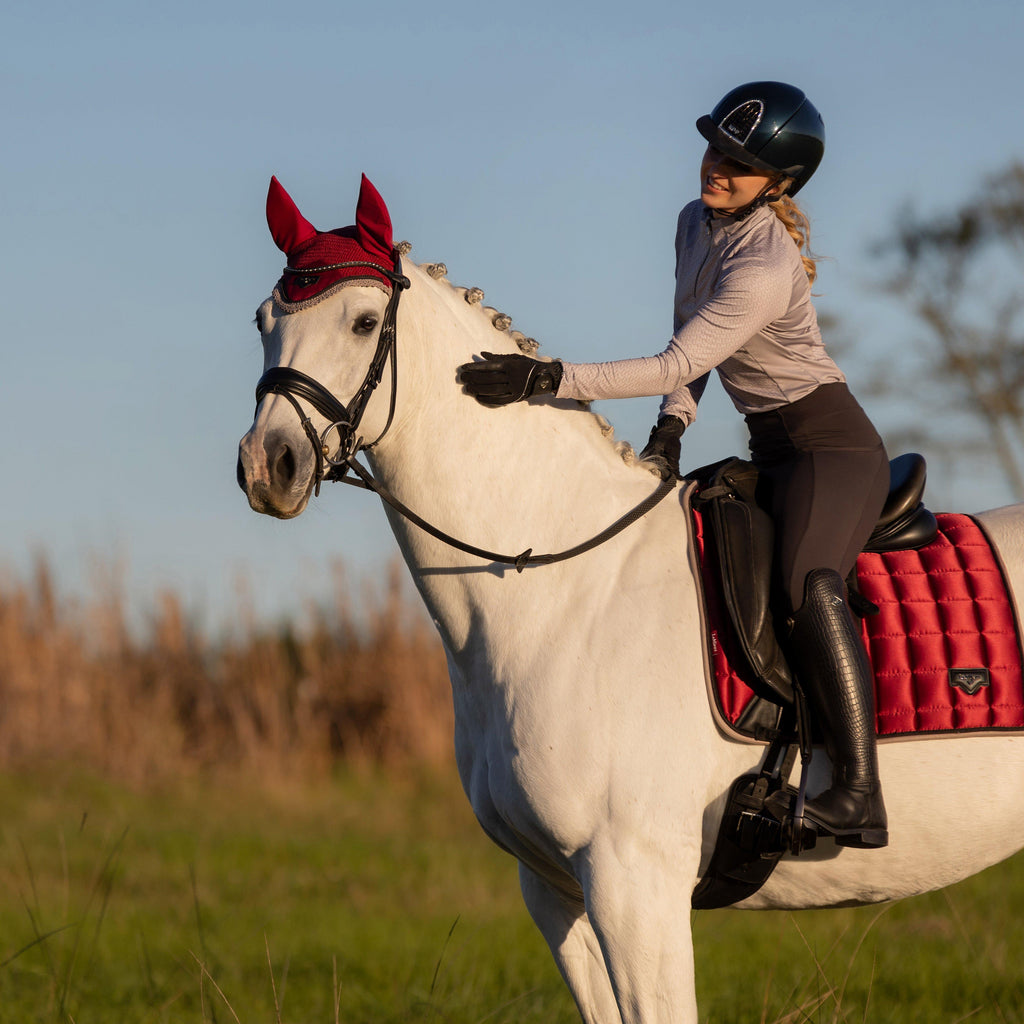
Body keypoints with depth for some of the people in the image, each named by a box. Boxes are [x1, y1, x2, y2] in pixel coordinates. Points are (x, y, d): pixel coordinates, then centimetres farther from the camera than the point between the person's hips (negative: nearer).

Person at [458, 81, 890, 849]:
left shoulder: (764, 269, -23)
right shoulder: (697, 223, 6)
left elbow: (678, 365, -26)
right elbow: (691, 336, 19)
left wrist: (548, 379, -30)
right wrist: (672, 426, 2)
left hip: (835, 445, -10)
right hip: (771, 452, 10)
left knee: (807, 584, -32)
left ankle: (859, 795, -39)